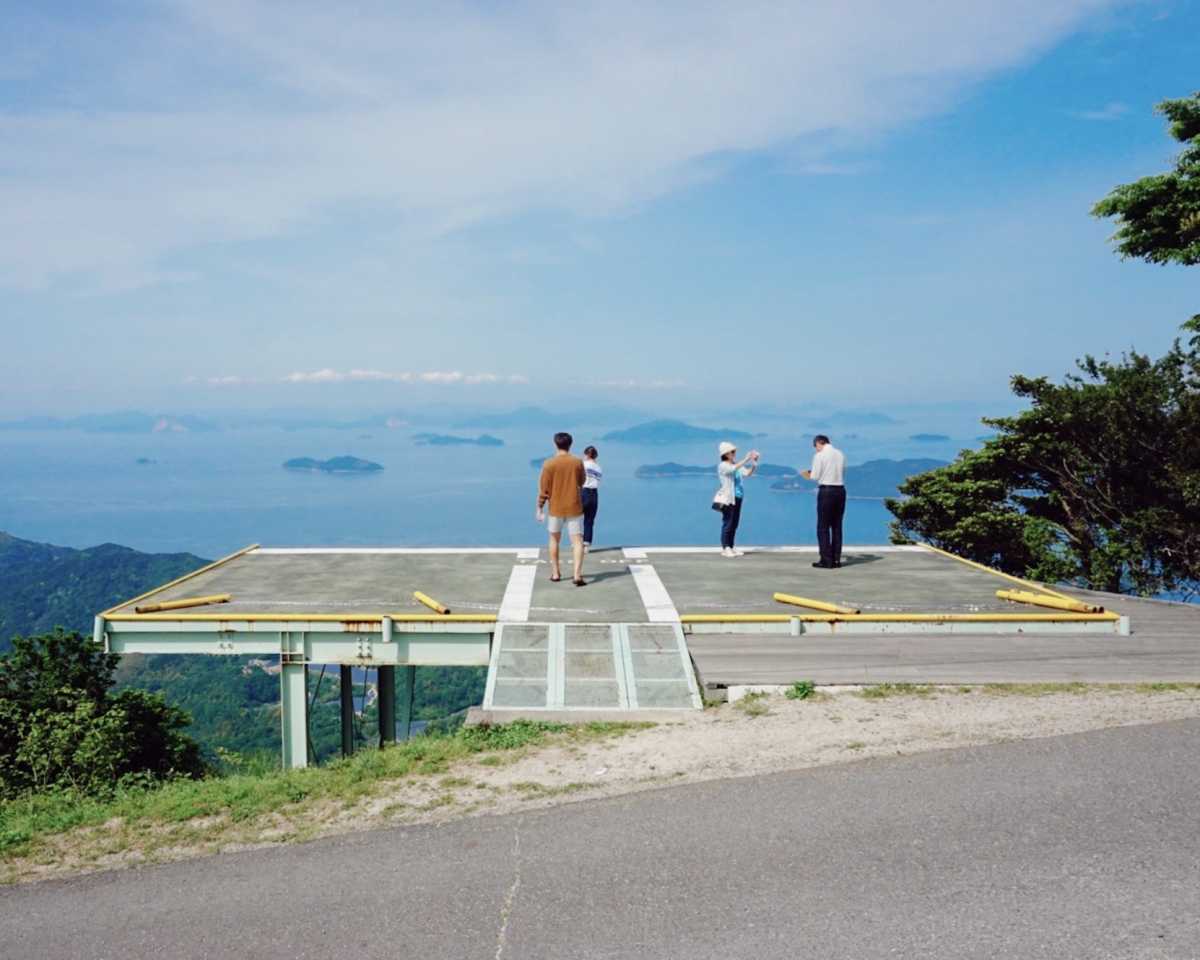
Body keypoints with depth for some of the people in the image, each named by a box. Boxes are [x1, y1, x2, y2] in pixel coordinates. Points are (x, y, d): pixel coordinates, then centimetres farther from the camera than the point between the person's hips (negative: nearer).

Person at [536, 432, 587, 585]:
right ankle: (577, 574, -17)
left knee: (554, 539, 19)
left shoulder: (549, 464, -8)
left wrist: (540, 508, 3)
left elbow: (543, 488, -6)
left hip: (556, 508, 0)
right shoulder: (577, 462, -4)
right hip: (574, 507, 0)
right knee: (577, 541, -2)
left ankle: (555, 573, 22)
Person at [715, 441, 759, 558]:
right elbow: (734, 469, -28)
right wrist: (746, 459, -27)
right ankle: (725, 548, 0)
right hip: (727, 498, -7)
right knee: (727, 523, -6)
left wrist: (754, 462, -7)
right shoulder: (722, 466, -10)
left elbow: (748, 473, 5)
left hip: (737, 498, 7)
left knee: (735, 523, 8)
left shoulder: (737, 465, 11)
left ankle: (731, 547, 15)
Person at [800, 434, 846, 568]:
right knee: (837, 526, 11)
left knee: (823, 527, 0)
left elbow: (815, 476, -8)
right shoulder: (841, 454, 9)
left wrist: (807, 474, 13)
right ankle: (836, 559, 12)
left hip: (826, 491, -6)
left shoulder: (819, 455, -8)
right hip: (840, 490, 6)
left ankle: (826, 561, -2)